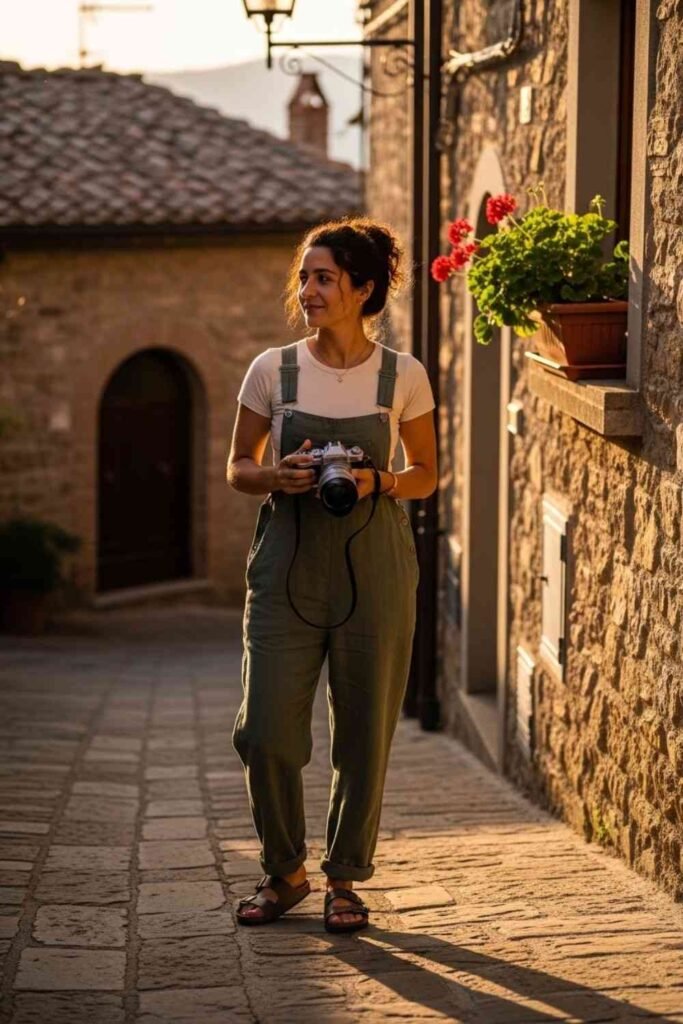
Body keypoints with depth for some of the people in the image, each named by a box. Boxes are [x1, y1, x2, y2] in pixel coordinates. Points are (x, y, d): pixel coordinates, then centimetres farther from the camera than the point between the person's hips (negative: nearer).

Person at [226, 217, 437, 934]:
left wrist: (379, 482, -12)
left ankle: (344, 880, 21)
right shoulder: (273, 370, 2)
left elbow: (426, 474, 8)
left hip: (373, 569, -1)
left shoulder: (403, 376, 0)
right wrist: (278, 476, -12)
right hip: (287, 565, 1)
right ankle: (283, 873, 18)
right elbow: (238, 467, 9)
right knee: (265, 731, -3)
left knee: (364, 735, 4)